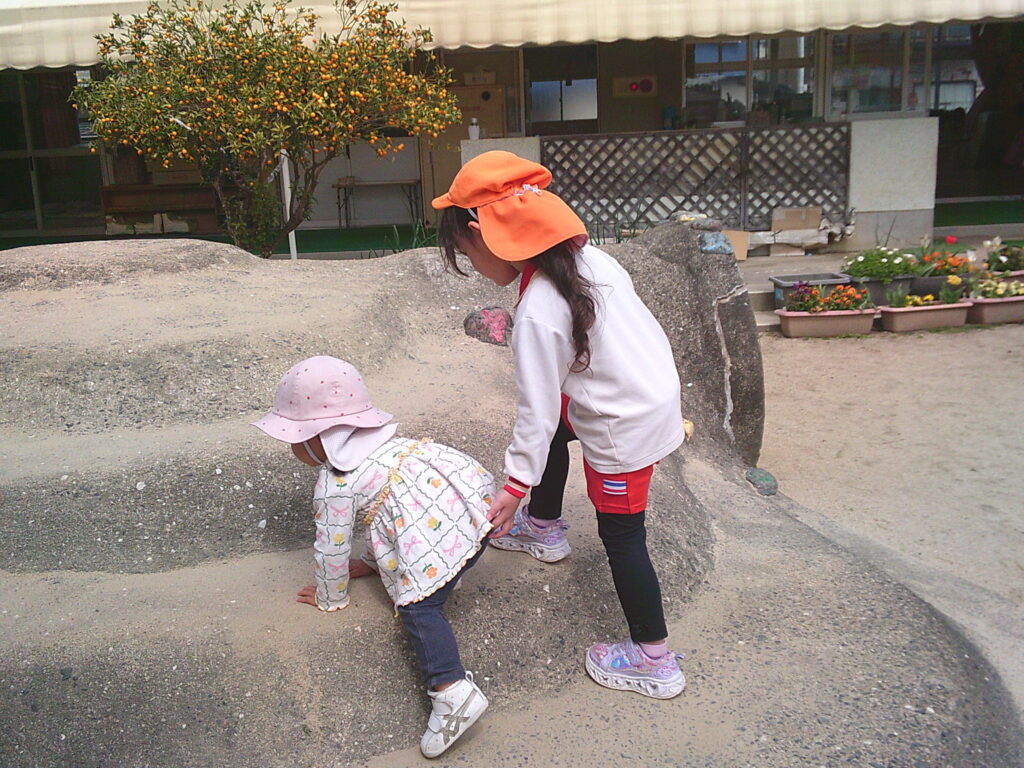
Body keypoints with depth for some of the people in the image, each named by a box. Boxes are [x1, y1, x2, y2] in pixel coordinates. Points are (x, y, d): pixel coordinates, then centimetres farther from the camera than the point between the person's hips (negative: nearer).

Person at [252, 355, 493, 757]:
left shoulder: (334, 485, 3)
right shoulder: (377, 440, 29)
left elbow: (330, 548, 9)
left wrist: (330, 598, 27)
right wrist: (371, 561, 46)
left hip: (436, 534, -9)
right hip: (472, 484, 9)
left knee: (418, 607, -10)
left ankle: (452, 690, -26)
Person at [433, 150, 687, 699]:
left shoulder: (537, 313, -26)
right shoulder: (588, 257, -2)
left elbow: (536, 406, -21)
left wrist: (515, 484, -11)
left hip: (625, 426, -9)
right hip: (656, 385, 9)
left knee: (621, 537, 4)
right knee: (555, 426, 27)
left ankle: (654, 660, 18)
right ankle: (544, 529, 47)